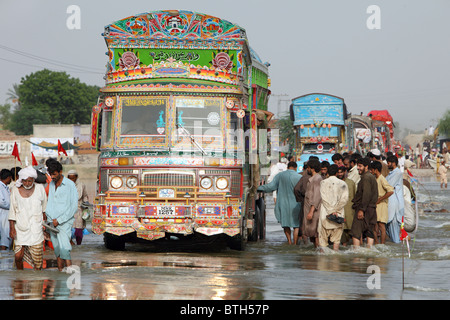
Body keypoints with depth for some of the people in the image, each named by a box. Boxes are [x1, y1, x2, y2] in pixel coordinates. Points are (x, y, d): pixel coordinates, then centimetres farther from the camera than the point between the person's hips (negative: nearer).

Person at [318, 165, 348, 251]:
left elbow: (324, 198, -9)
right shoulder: (343, 184, 4)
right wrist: (335, 211, -6)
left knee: (323, 237, 5)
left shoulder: (323, 182, 0)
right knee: (336, 238, 8)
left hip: (325, 213, -1)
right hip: (339, 213, 1)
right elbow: (344, 199, -5)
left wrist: (331, 211, -9)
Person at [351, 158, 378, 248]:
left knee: (356, 232, -8)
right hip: (372, 209, 10)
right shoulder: (372, 177, 19)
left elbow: (366, 195, -21)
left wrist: (361, 209, -22)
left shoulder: (366, 178, -12)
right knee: (369, 232, 9)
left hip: (364, 209, -10)